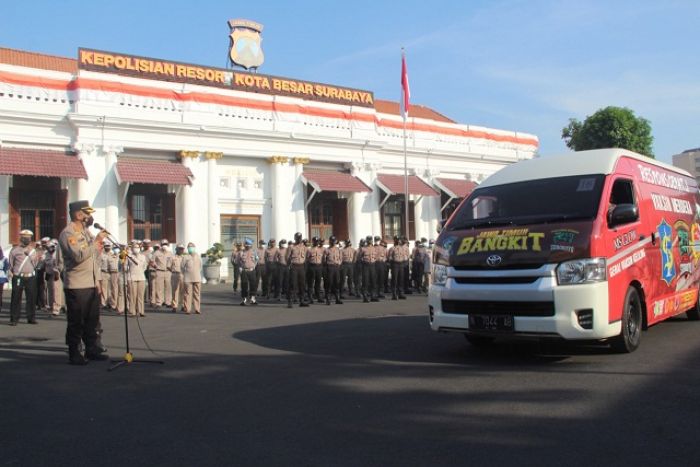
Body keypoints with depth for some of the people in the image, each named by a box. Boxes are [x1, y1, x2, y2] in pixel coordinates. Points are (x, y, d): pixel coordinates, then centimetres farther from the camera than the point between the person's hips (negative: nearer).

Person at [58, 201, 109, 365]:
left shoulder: (85, 231, 16)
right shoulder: (68, 233, -12)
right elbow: (79, 256, -24)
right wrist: (95, 241, -21)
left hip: (92, 283, 8)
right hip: (76, 285, -8)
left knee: (93, 320, 13)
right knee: (76, 322, -1)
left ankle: (93, 349, 22)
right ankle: (74, 354, 7)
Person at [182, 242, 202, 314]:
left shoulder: (198, 257, 13)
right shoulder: (185, 257, 4)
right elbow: (182, 267, 9)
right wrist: (185, 274, 13)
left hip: (197, 278, 3)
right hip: (188, 278, -2)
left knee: (197, 294, 2)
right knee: (188, 294, -5)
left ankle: (196, 309, 6)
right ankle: (187, 309, -1)